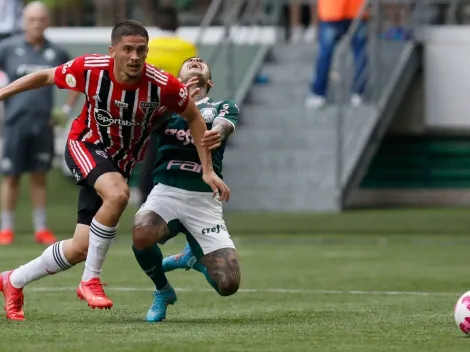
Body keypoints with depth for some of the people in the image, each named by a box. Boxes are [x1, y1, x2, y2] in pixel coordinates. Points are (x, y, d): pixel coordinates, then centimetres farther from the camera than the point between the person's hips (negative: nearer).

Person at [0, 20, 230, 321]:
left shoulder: (162, 85, -23)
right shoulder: (90, 69, -23)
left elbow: (195, 118, -7)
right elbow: (45, 77, -4)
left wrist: (207, 170, -6)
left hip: (120, 164, 3)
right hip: (85, 146, -3)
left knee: (81, 249, 1)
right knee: (117, 194, -35)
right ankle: (91, 279, -18)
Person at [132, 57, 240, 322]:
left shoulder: (225, 107, 16)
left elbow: (223, 125, -7)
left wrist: (217, 134, -32)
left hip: (204, 199, 1)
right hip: (166, 191, 0)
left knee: (228, 285, -12)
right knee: (142, 233, -35)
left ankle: (196, 255, 26)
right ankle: (163, 291, -2)